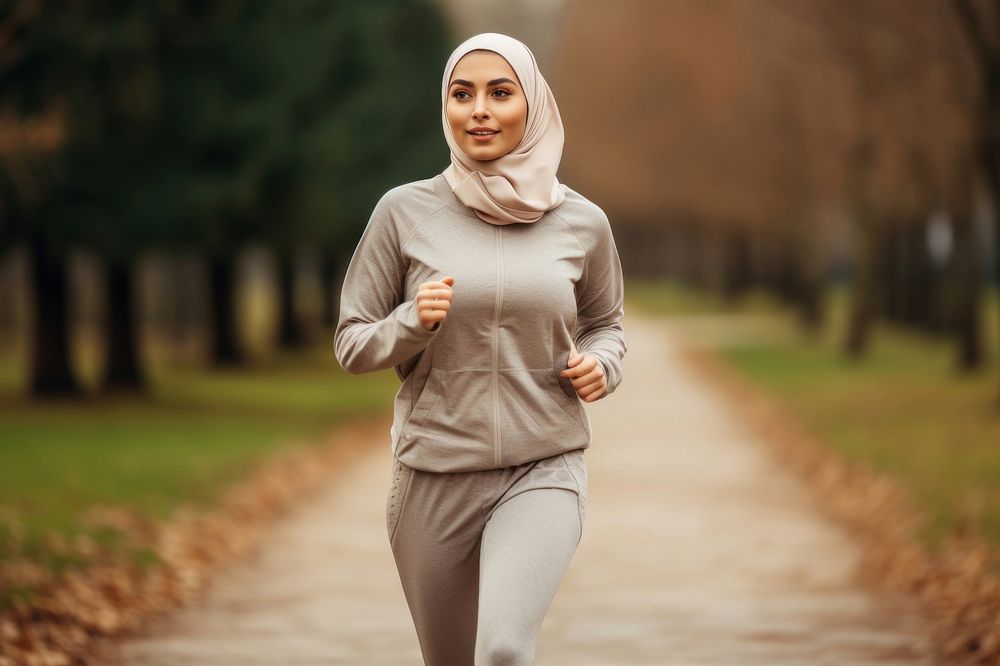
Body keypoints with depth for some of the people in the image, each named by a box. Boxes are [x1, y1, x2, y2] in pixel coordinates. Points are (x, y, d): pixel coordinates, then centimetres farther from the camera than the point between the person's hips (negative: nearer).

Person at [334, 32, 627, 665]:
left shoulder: (582, 223, 0)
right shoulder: (405, 212, -3)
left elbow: (605, 322, 18)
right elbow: (353, 344, 3)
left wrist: (601, 365, -4)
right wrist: (413, 323, -17)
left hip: (545, 471, -1)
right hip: (434, 477, 1)